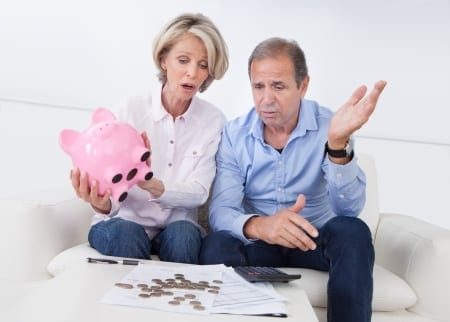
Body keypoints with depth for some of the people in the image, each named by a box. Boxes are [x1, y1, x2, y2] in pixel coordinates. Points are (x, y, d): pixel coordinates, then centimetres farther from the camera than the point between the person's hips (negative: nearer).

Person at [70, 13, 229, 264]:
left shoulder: (214, 120, -3)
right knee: (124, 234, -33)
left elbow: (198, 192, -13)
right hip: (126, 221, 0)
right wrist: (102, 204, -33)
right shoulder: (132, 109, -7)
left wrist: (152, 186, -33)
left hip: (178, 226, 1)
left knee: (183, 235, -31)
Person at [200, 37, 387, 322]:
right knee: (217, 245, -30)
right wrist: (257, 225, -41)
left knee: (352, 232, -31)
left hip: (315, 239, 0)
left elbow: (348, 210, -24)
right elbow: (220, 212, -17)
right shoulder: (234, 135, -8)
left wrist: (338, 144, -41)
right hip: (259, 242, 0)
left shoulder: (329, 127, -13)